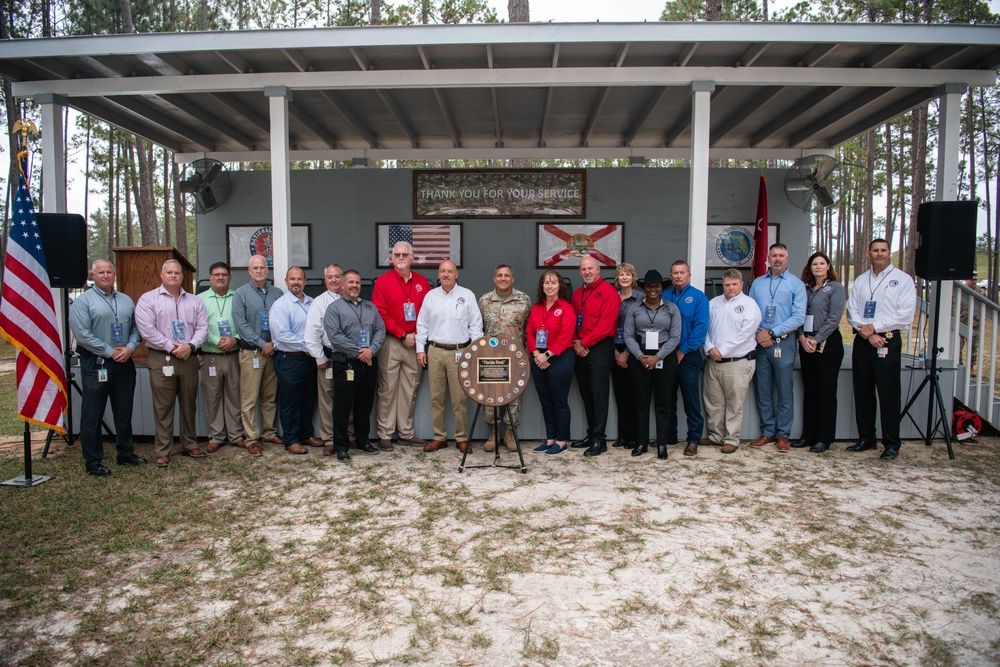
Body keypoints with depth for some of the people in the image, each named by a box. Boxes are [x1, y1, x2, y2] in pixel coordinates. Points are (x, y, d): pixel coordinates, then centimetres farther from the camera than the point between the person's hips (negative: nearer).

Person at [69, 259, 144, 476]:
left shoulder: (126, 301, 13)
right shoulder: (83, 301, -4)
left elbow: (136, 328, 11)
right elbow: (82, 334, -13)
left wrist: (130, 348, -8)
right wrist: (110, 352, -14)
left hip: (125, 364, 5)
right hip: (96, 364, -5)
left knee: (124, 412, 13)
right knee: (92, 415, 0)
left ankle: (126, 453, 25)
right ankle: (92, 462, 8)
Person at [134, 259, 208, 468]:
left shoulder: (194, 301, 13)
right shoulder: (148, 299, 2)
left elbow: (202, 327, 6)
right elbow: (147, 329, -8)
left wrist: (190, 346, -11)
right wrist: (171, 347, -12)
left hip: (189, 358, 3)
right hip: (161, 359, -3)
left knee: (189, 404, 10)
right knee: (163, 407, -1)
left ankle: (190, 445, 21)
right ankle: (163, 451, 6)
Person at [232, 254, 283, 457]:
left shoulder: (277, 293, 9)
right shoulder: (241, 294, 2)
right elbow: (241, 323, -6)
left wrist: (275, 343, -7)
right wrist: (262, 344, -11)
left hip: (273, 351, 3)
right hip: (251, 352, -3)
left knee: (270, 396, 10)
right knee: (249, 398, -4)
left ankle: (269, 433, 21)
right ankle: (252, 440, 1)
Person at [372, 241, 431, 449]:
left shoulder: (422, 282, 10)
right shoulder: (382, 282, -1)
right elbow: (380, 314, -7)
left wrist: (419, 334, -4)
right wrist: (403, 336, -11)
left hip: (414, 343, 4)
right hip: (391, 343, -3)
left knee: (410, 389, 7)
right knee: (388, 389, -1)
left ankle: (406, 433, 15)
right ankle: (384, 435, 6)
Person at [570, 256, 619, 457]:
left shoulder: (608, 291, -7)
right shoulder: (577, 294, 16)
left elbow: (606, 324, -16)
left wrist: (585, 343, -14)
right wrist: (575, 342, -4)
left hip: (600, 348, -7)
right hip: (580, 349, 7)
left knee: (599, 394, -6)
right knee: (586, 394, 11)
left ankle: (599, 439, -2)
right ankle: (591, 435, 20)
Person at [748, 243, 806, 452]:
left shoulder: (796, 284, 2)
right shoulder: (757, 283, 13)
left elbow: (799, 317, -6)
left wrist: (772, 333, -13)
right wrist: (758, 333, -8)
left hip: (783, 343, -3)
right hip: (760, 343, 3)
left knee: (784, 391, 1)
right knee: (763, 390, 7)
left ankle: (783, 435, 10)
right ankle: (767, 432, 17)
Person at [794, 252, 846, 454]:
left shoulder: (836, 288, -2)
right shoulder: (805, 289, 13)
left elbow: (834, 319, -10)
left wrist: (816, 340, -15)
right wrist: (802, 337, -8)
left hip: (827, 343, -5)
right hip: (806, 344, 5)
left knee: (826, 392, 0)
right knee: (809, 391, 10)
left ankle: (824, 438, 6)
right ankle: (808, 435, 17)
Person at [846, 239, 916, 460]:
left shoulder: (903, 279, 1)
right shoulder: (860, 281, 13)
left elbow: (905, 315, -8)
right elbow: (852, 311, 4)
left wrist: (874, 327, -12)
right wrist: (867, 333, -10)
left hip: (888, 341, -4)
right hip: (862, 341, 5)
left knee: (888, 394, -4)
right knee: (862, 392, 9)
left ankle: (892, 444, 5)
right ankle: (866, 439, 20)